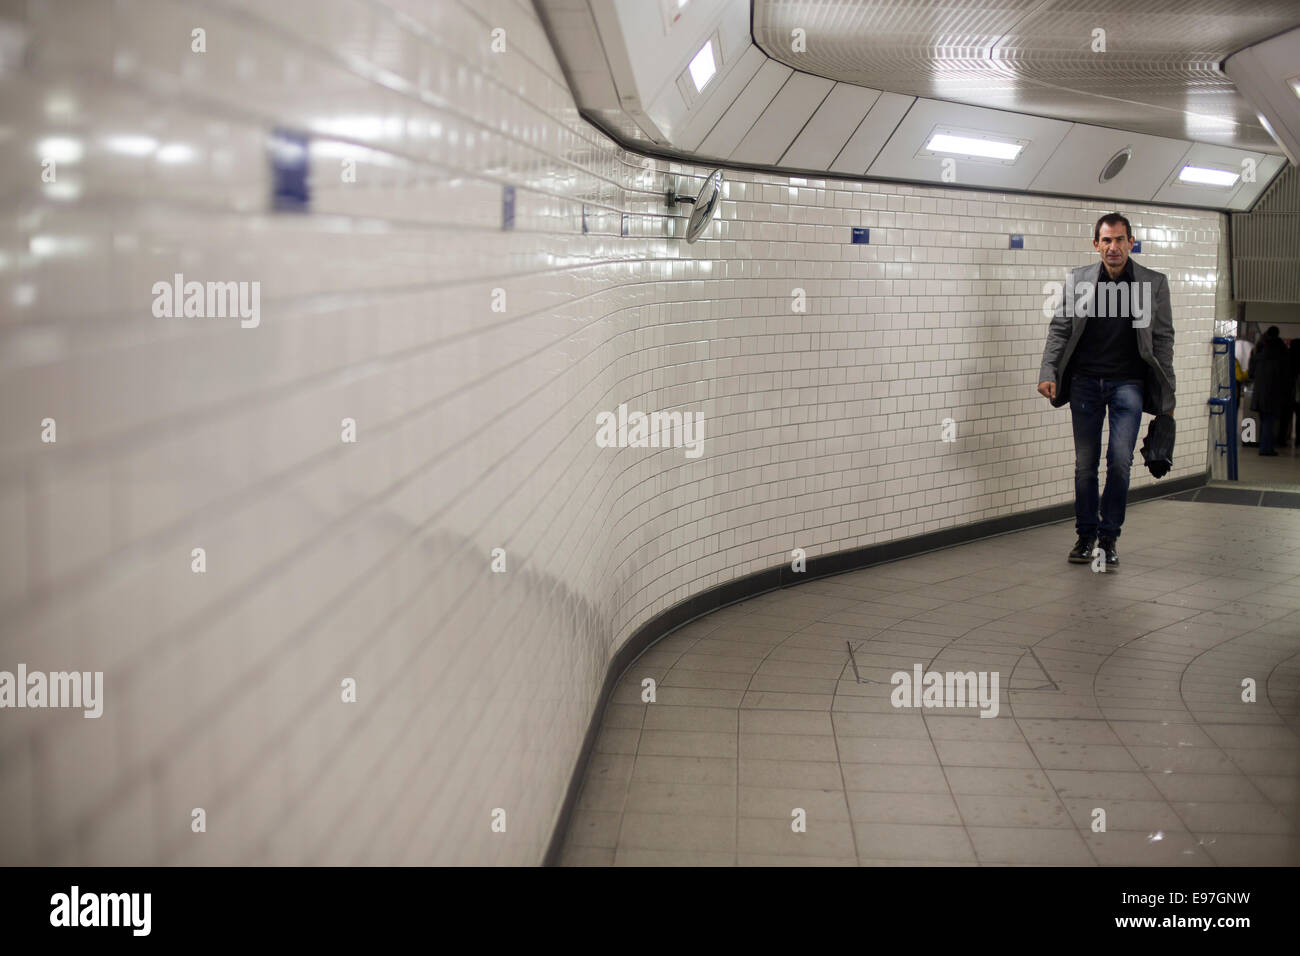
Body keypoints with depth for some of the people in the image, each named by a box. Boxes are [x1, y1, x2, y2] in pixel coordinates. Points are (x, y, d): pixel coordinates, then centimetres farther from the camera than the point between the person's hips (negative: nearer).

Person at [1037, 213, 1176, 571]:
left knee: (1120, 461, -10)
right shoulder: (1078, 280, 4)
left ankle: (1109, 538, 4)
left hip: (1128, 383, -1)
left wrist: (1166, 400, 2)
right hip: (1085, 382, 2)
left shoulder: (1154, 283, 1)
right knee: (1085, 464, 6)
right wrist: (1049, 373, -8)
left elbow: (1163, 340, 4)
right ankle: (1086, 535, 19)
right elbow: (1060, 329, 7)